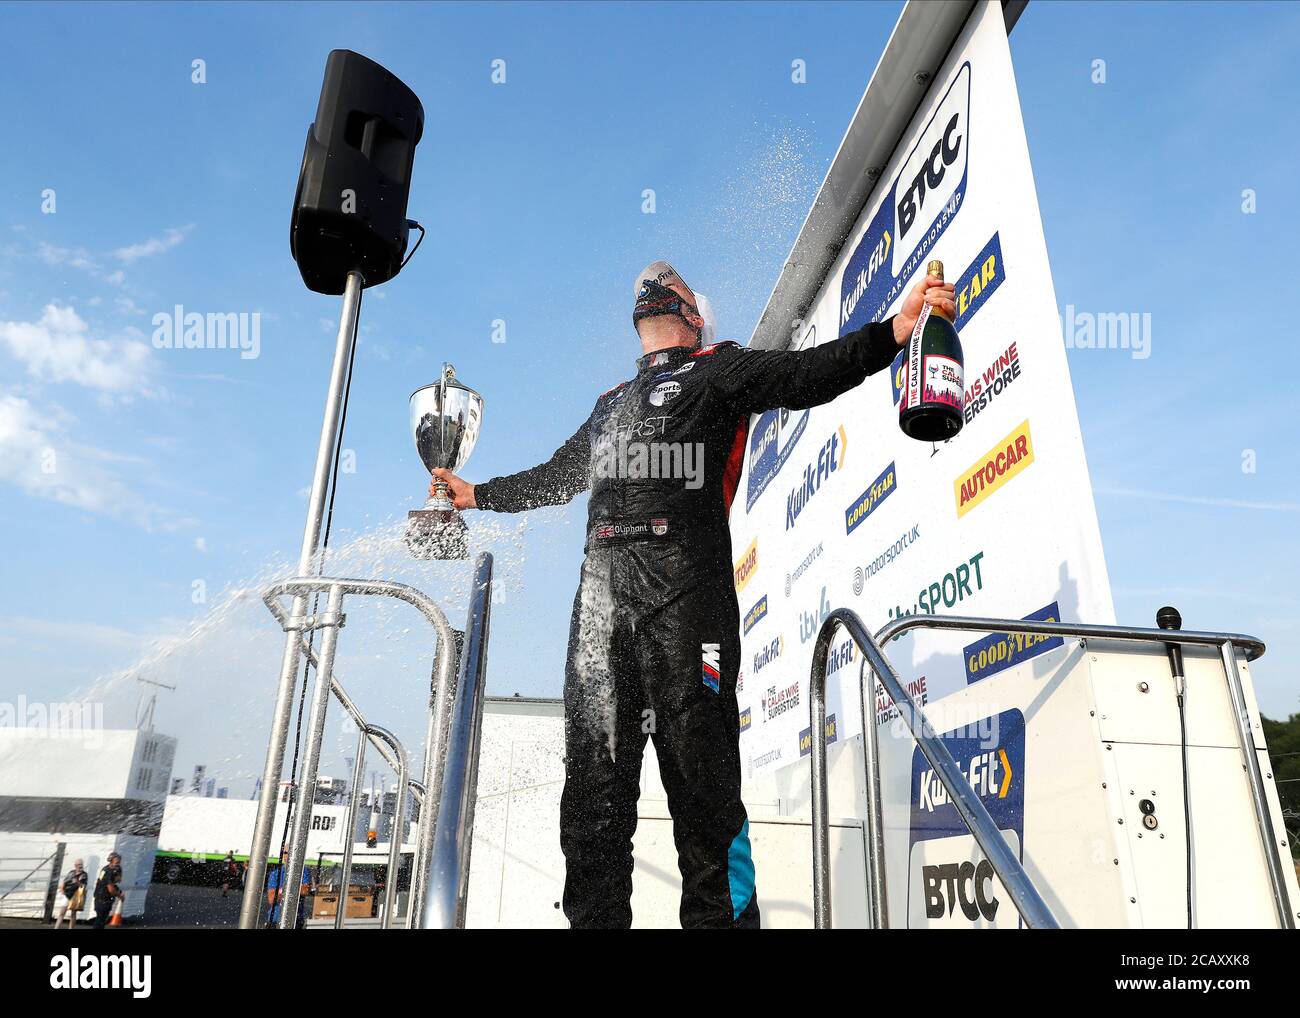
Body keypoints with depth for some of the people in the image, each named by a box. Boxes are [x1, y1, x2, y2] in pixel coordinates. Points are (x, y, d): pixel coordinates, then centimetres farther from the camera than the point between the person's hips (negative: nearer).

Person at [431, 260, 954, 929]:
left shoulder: (718, 368, 16)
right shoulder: (612, 402, 33)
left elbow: (807, 375, -1)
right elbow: (554, 478, 44)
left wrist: (898, 327, -17)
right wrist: (476, 494, 53)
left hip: (684, 591, -5)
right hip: (601, 591, 6)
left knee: (702, 778, -8)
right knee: (593, 779, 2)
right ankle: (594, 918, 10)